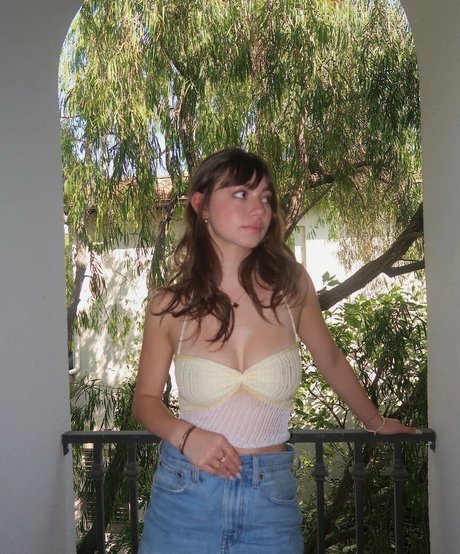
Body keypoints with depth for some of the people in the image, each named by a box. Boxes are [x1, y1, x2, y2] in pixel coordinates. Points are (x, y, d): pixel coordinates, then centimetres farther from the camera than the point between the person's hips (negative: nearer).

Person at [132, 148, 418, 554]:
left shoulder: (291, 287, -7)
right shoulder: (170, 307, -8)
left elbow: (331, 361, 10)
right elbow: (146, 399, 5)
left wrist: (376, 422, 23)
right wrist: (184, 435, -15)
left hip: (273, 498, 1)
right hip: (185, 493, 0)